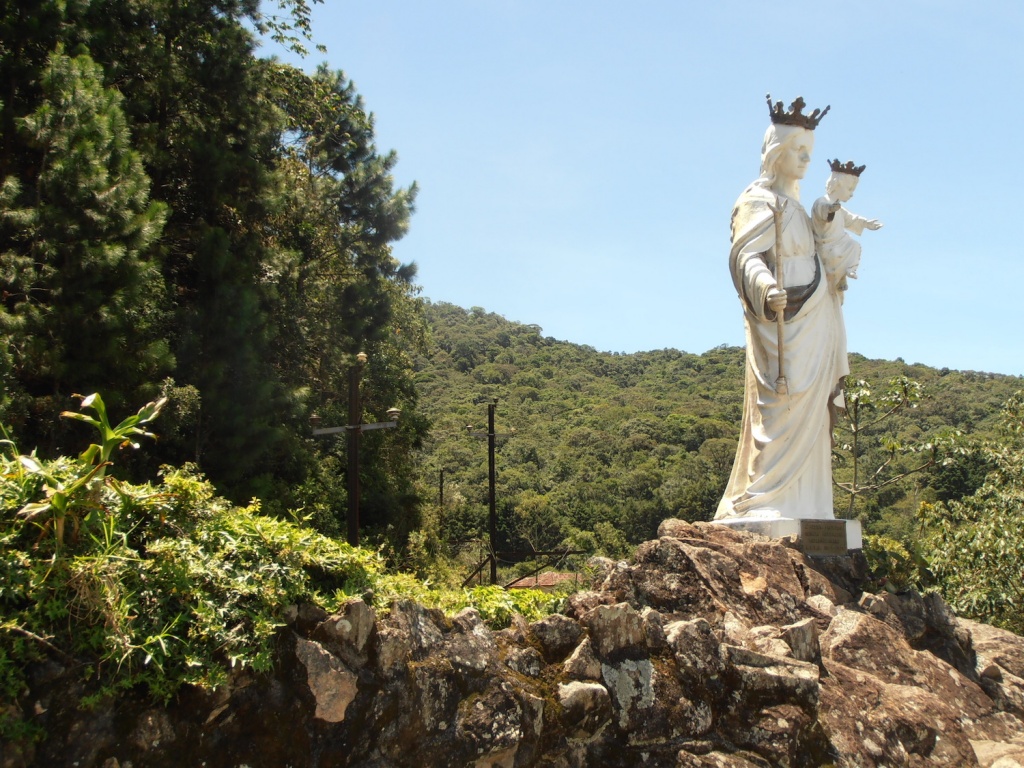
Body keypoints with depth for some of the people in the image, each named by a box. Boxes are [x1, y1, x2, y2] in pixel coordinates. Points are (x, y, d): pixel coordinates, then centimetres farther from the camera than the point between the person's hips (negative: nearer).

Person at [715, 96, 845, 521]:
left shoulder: (792, 203, 20)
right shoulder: (758, 201, -7)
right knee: (782, 413, -14)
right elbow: (746, 256, -22)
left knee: (808, 419, 8)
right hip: (784, 325, -9)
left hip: (812, 327, 9)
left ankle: (800, 507, 12)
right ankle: (762, 504, -13)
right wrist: (766, 287, -40)